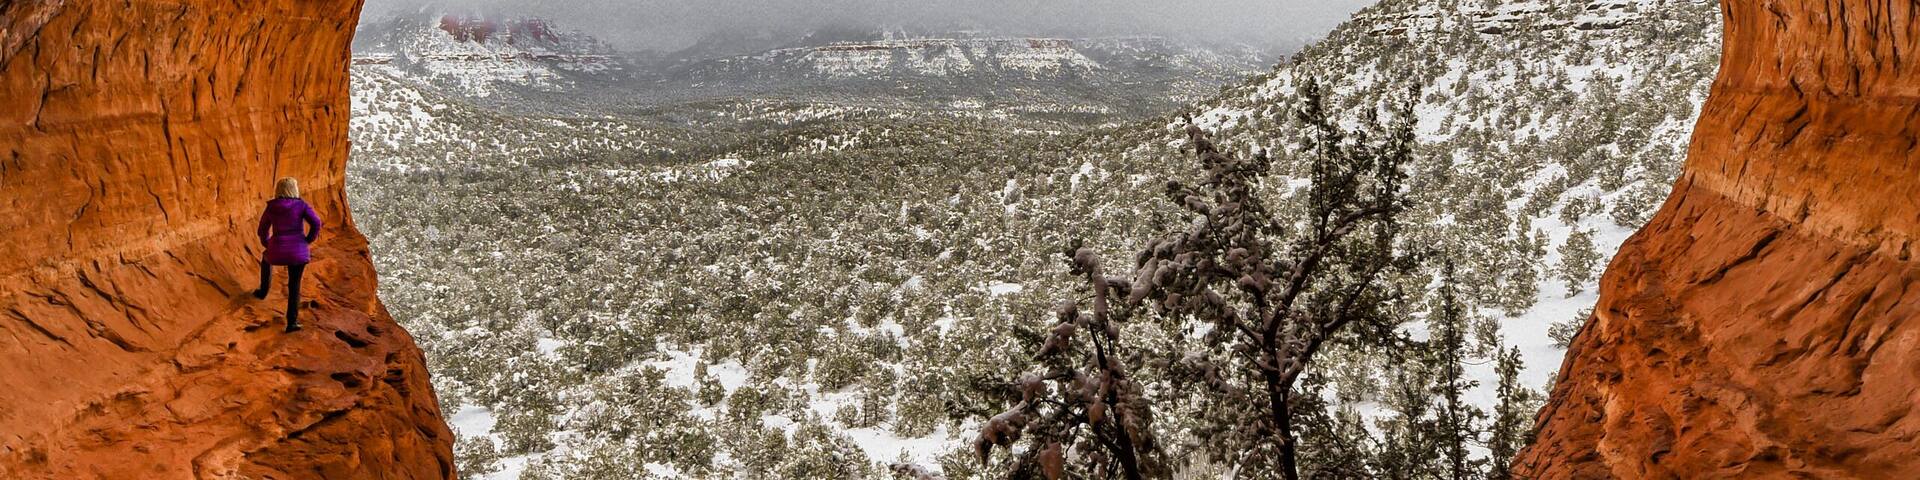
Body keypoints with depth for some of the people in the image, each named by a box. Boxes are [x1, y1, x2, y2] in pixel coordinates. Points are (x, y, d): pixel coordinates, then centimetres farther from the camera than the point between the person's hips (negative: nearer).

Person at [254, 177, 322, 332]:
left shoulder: (271, 208, 4)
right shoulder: (301, 205, -2)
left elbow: (262, 231, 12)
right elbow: (316, 223, -15)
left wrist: (269, 245, 30)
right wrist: (308, 240, 1)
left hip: (278, 251, 1)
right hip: (298, 252, -1)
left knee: (266, 258, 40)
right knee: (294, 286, 12)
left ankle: (263, 291, 52)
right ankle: (292, 322, 7)